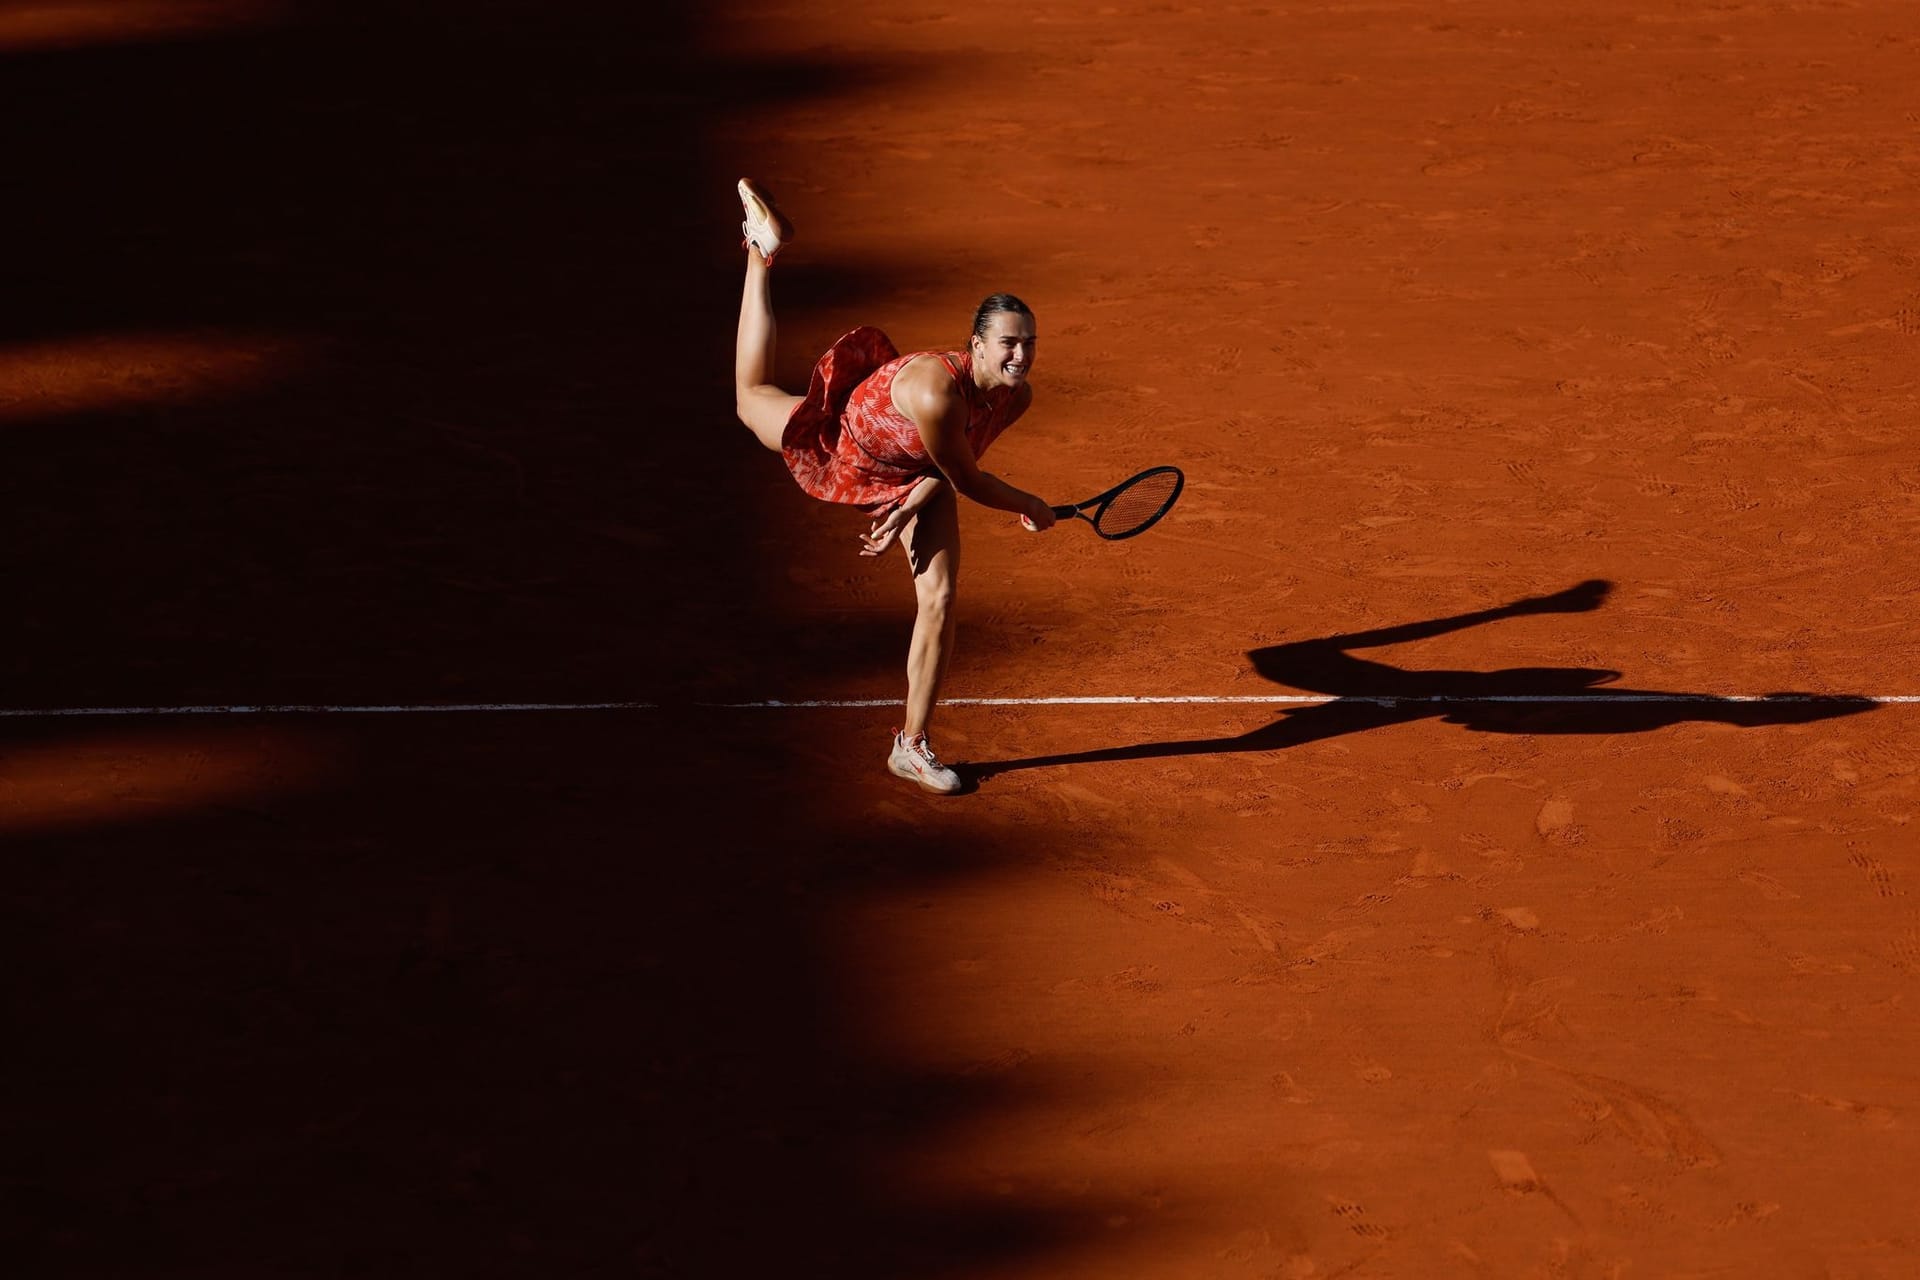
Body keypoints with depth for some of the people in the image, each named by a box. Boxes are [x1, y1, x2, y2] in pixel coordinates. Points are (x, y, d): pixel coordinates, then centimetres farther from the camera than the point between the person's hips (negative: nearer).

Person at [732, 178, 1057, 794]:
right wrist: (1030, 508, -16)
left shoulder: (1016, 397, -25)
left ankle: (912, 744, 9)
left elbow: (955, 466, -8)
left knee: (939, 600, -5)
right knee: (752, 398, 24)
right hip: (841, 447, -5)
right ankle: (762, 253, 42)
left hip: (912, 478, 5)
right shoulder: (937, 391, -46)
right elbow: (969, 482, -29)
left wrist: (909, 508, -17)